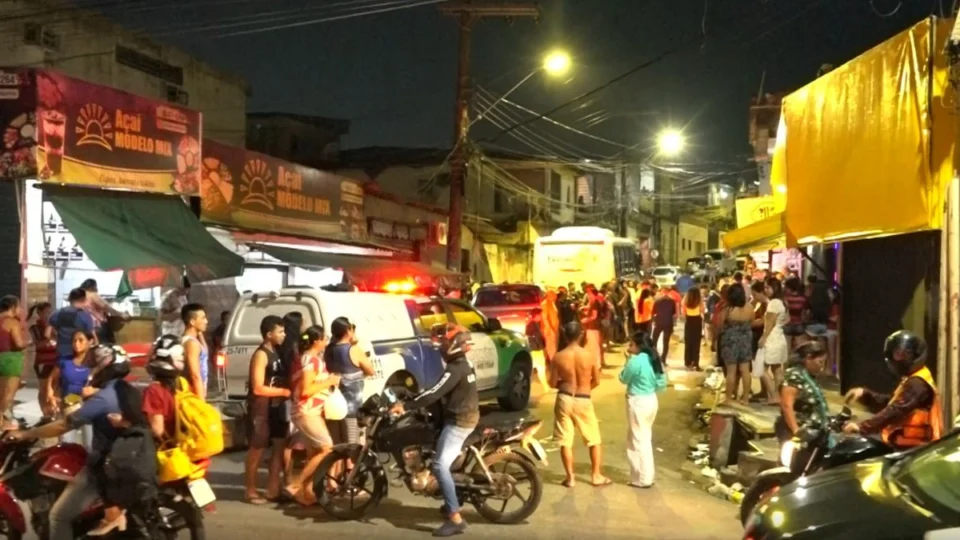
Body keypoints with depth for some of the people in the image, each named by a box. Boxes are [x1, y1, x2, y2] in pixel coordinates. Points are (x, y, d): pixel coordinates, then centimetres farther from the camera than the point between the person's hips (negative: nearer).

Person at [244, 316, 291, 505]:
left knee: (280, 445, 8)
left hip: (275, 407, 9)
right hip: (261, 409, -9)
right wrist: (284, 392, -15)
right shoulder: (261, 355, -16)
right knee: (257, 449, 0)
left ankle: (273, 490, 15)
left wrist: (286, 391, 4)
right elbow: (258, 388, -21)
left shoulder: (275, 353, 12)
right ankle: (250, 491, 11)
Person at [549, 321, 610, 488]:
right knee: (594, 440, 16)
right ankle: (596, 475, 20)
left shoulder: (559, 357, -9)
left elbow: (553, 383, -3)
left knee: (565, 441, 8)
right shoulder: (589, 355, -8)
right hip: (583, 401, 0)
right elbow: (596, 381, 0)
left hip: (564, 399, 0)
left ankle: (570, 477, 12)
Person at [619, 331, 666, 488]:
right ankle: (647, 475, 26)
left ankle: (643, 479, 7)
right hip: (651, 400, 9)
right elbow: (662, 382, 9)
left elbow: (624, 379, -7)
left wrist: (628, 360, -2)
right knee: (645, 438, 19)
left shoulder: (636, 361, -20)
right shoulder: (654, 359, 5)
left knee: (637, 440, 2)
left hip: (638, 402, -9)